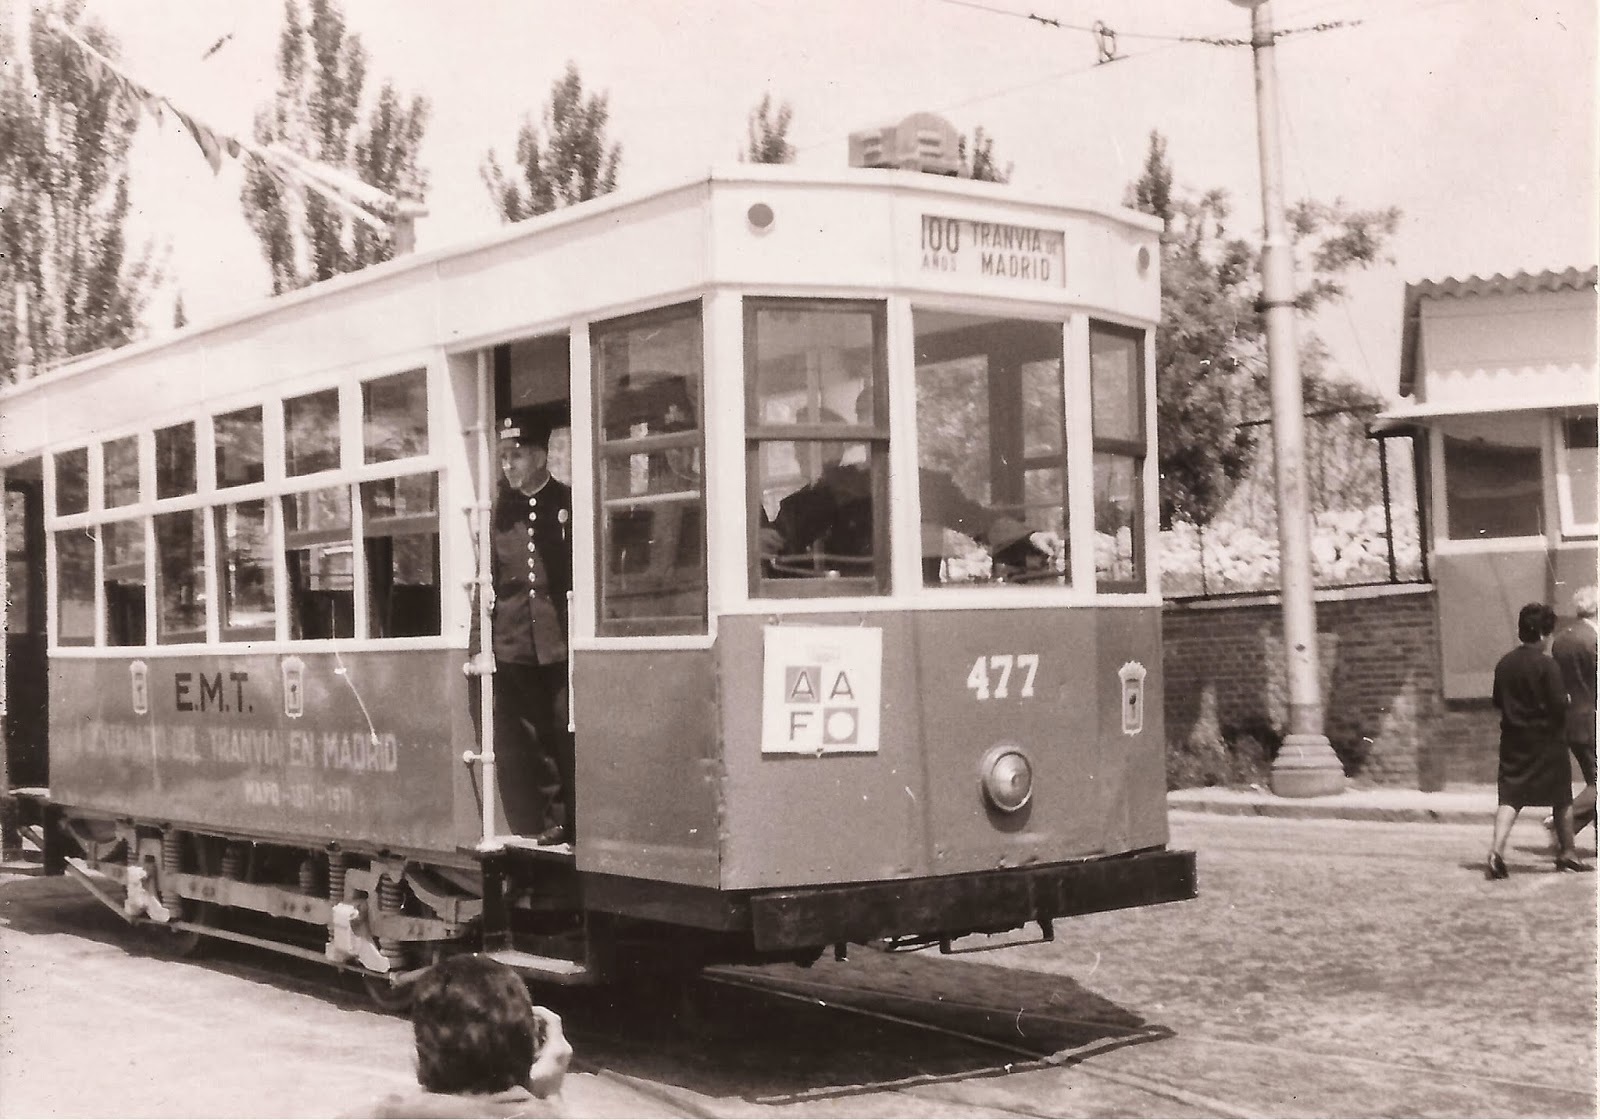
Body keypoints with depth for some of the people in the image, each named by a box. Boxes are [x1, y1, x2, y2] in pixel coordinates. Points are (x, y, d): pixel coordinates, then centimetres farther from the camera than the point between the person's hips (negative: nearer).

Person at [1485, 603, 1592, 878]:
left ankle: (1496, 850, -20)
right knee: (1562, 798, 13)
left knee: (1509, 797, 0)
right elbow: (1559, 703, -16)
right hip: (1546, 740, -4)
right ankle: (1567, 853, 22)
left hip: (1513, 739, 4)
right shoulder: (1546, 664, -13)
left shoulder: (1504, 664, 4)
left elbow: (1498, 701, 11)